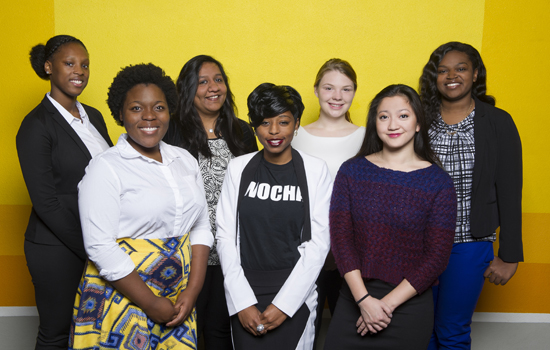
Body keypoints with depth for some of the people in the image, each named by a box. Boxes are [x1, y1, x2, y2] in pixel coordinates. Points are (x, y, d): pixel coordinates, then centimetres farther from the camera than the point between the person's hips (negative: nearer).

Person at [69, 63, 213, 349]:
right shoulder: (105, 168, -10)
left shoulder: (184, 160, 7)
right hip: (123, 299, -5)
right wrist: (152, 304, -13)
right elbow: (100, 247, -16)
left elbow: (201, 227, 8)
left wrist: (192, 292, -3)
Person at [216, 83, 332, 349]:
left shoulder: (315, 170, -4)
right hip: (244, 295, 2)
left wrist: (283, 304, -11)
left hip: (294, 297, -1)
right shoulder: (239, 168, 1)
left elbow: (318, 243, -6)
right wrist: (242, 303, -8)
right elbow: (226, 236, -1)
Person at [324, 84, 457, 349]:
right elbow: (340, 237, -4)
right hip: (353, 301, 2)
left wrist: (387, 304, -11)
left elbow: (437, 256, -7)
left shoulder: (438, 182, -5)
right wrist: (363, 299, -12)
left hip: (409, 306, -1)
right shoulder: (351, 171, 1)